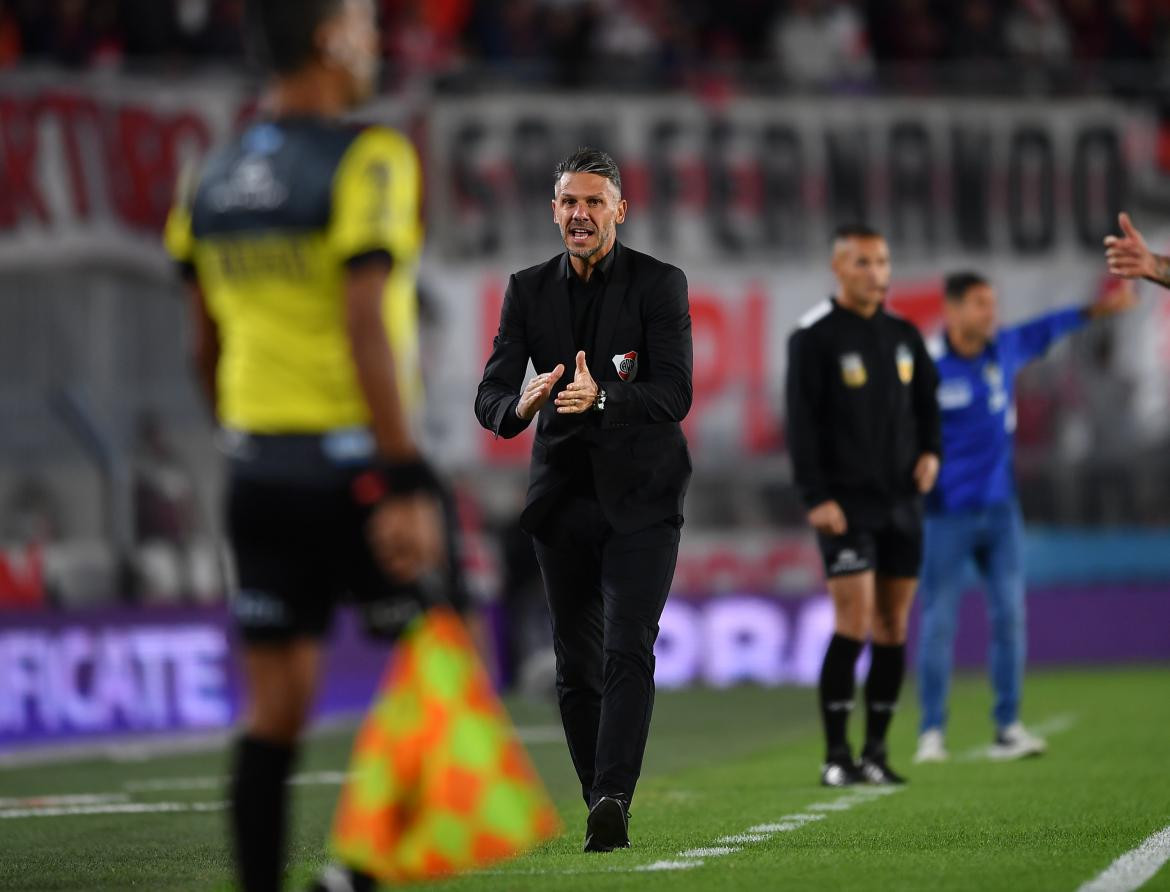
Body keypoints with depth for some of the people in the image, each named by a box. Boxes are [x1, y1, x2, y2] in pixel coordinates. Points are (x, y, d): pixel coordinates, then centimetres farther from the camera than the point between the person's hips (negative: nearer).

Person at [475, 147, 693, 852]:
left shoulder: (660, 284, -5)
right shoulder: (528, 291, 5)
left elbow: (675, 394, -14)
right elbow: (490, 398, 0)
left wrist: (600, 398, -32)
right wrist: (523, 404, -25)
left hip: (640, 496, -4)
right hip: (564, 496, 4)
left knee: (629, 652, -16)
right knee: (577, 666, 6)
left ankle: (613, 799, -25)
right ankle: (602, 811, 14)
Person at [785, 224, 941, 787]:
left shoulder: (903, 336, 12)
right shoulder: (814, 338, -6)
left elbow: (926, 402, 21)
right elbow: (801, 422, -10)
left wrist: (930, 450, 1)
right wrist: (816, 497, -16)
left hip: (901, 502, 6)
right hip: (846, 503, -6)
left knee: (893, 629, 5)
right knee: (854, 624, -13)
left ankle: (876, 751, 12)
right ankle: (836, 757, -9)